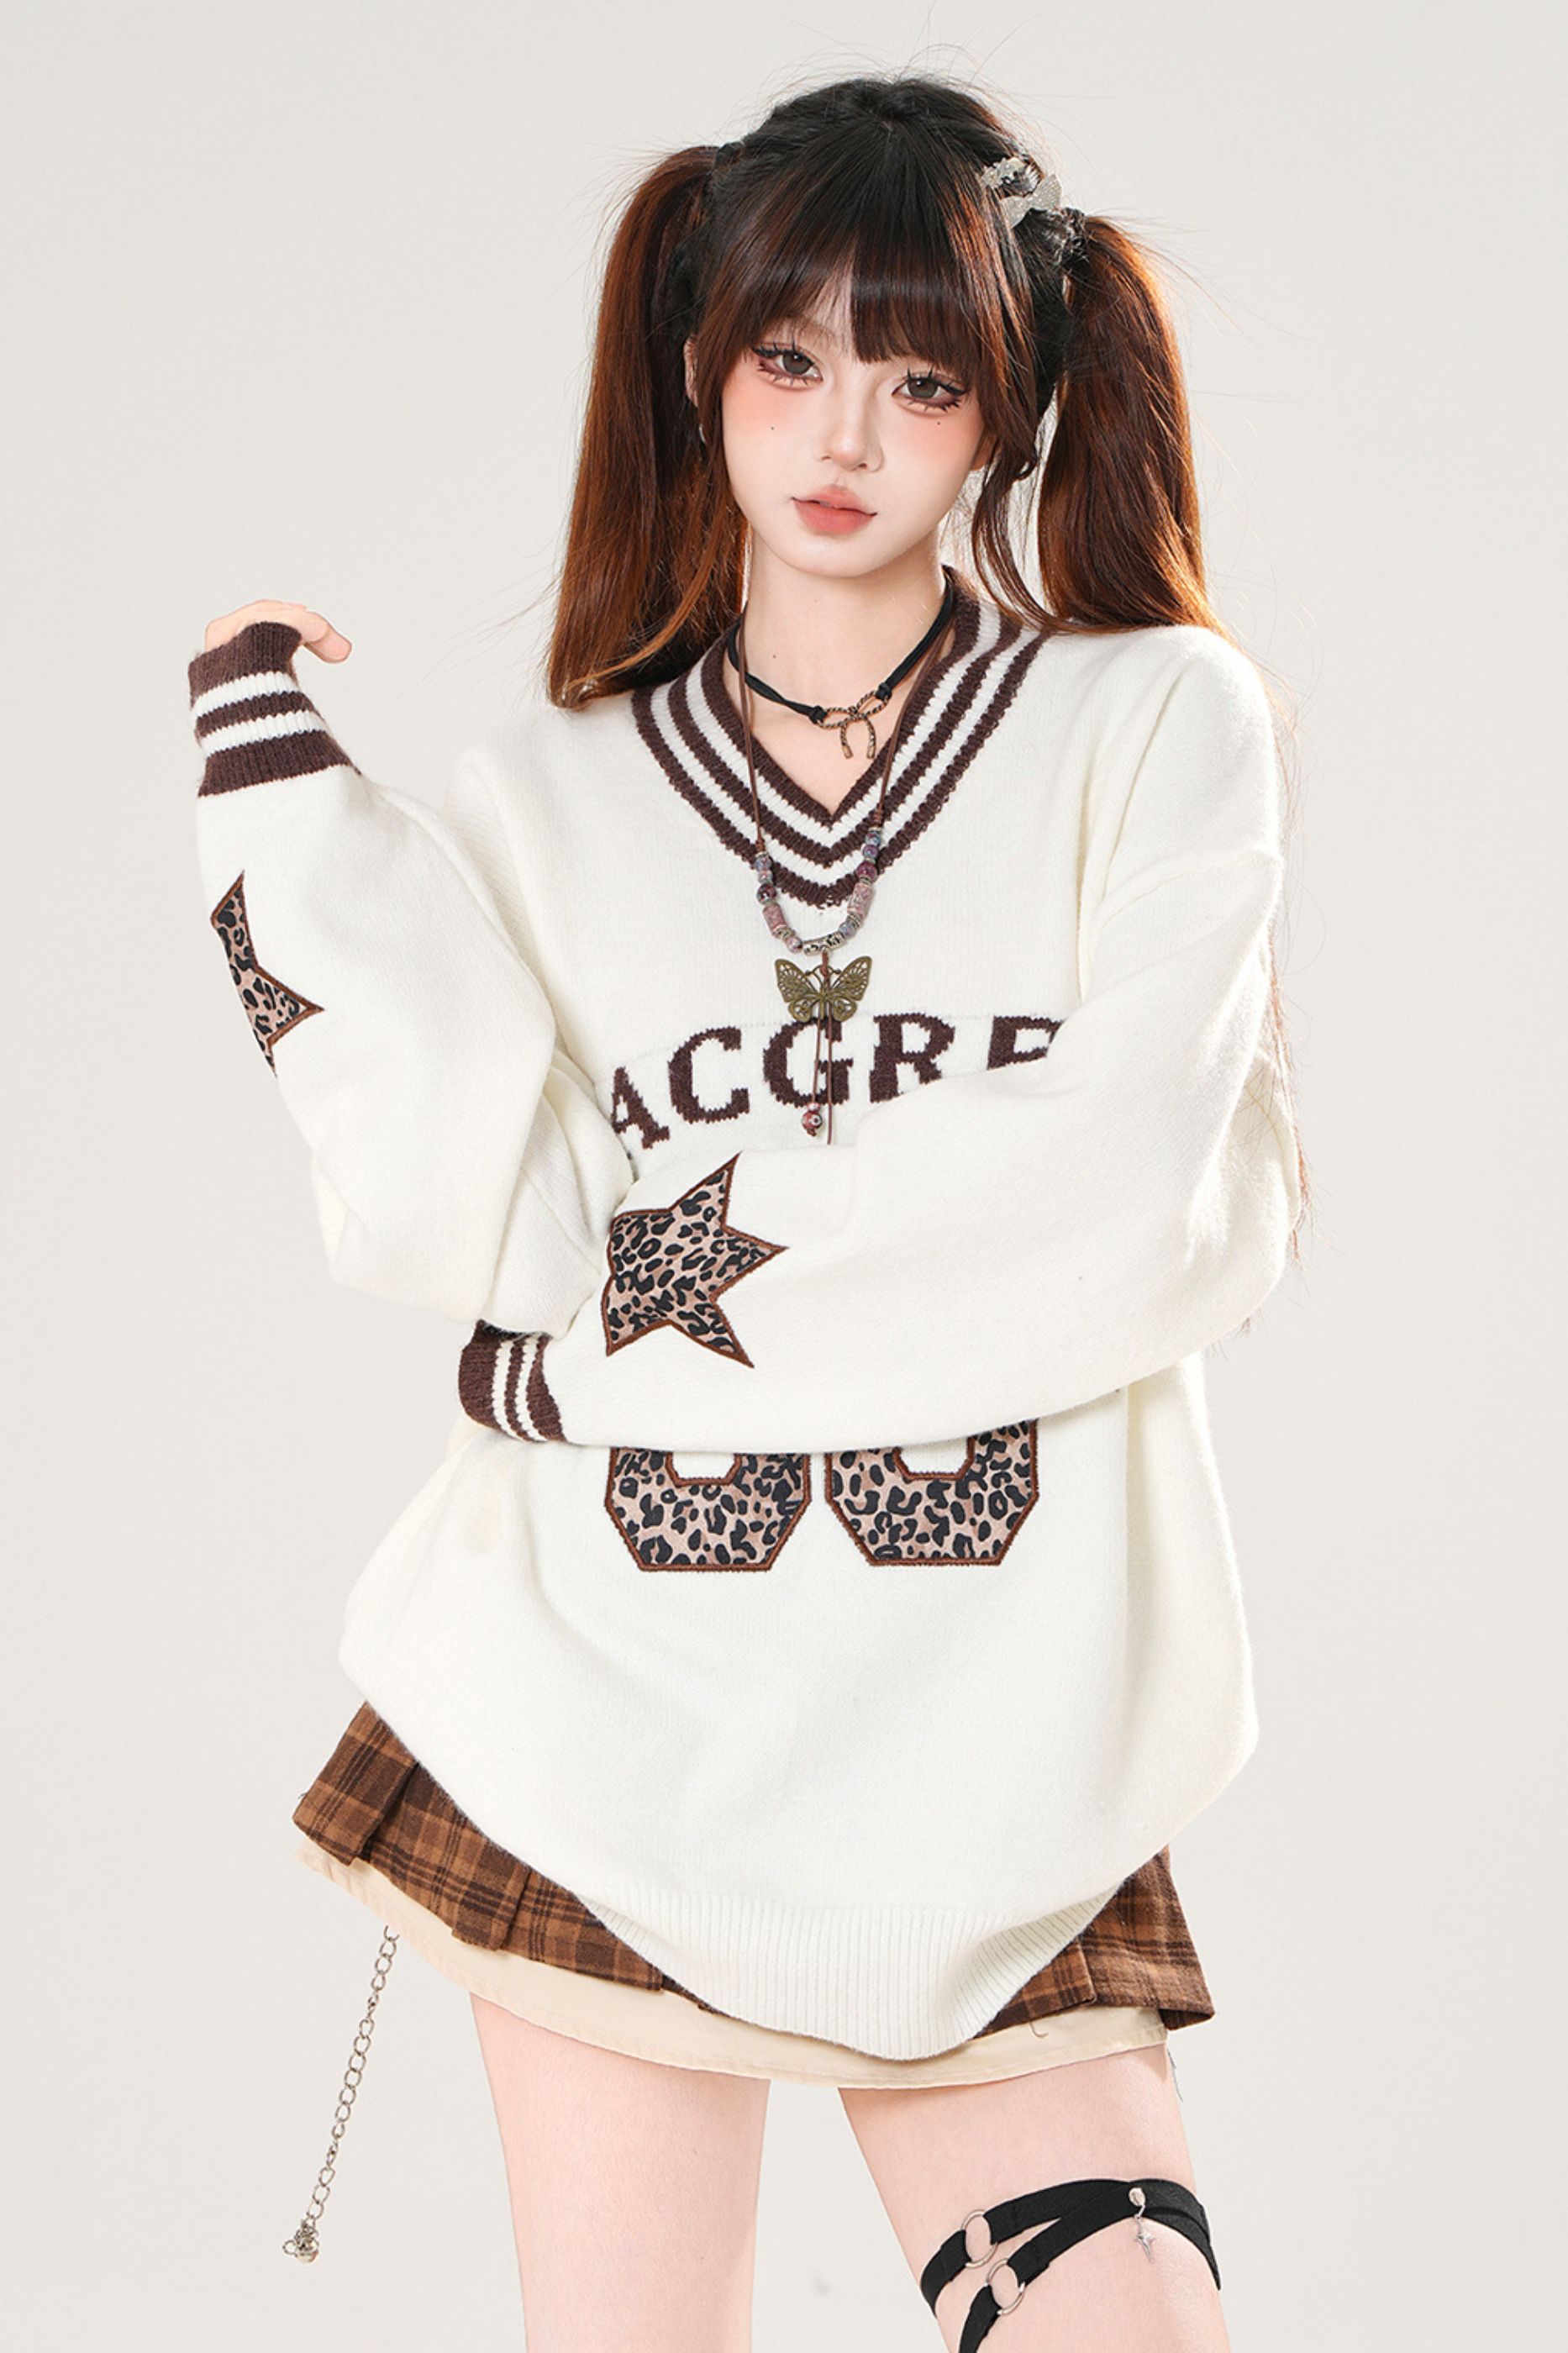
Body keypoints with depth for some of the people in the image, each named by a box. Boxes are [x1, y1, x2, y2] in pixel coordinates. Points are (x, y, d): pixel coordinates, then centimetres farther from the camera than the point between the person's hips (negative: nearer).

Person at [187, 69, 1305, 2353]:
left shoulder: (1161, 728, 3)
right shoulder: (552, 795, 8)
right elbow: (453, 1223, -7)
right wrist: (296, 804, -9)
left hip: (996, 1727, -1)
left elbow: (1138, 1212, -10)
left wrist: (689, 1275, -7)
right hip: (610, 1713, 1)